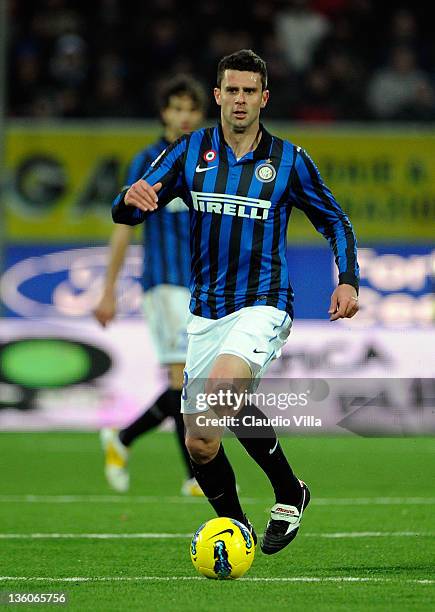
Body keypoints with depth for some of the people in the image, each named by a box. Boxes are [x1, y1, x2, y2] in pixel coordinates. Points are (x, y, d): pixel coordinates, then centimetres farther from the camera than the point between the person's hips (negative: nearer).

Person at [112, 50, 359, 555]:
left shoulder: (289, 161, -1)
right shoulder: (190, 152, 3)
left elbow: (335, 222, 12)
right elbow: (126, 214, 1)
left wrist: (348, 281, -4)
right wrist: (131, 199, -23)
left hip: (262, 305, -4)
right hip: (206, 312, 4)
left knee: (223, 388, -32)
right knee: (199, 444, 1)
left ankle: (289, 493, -14)